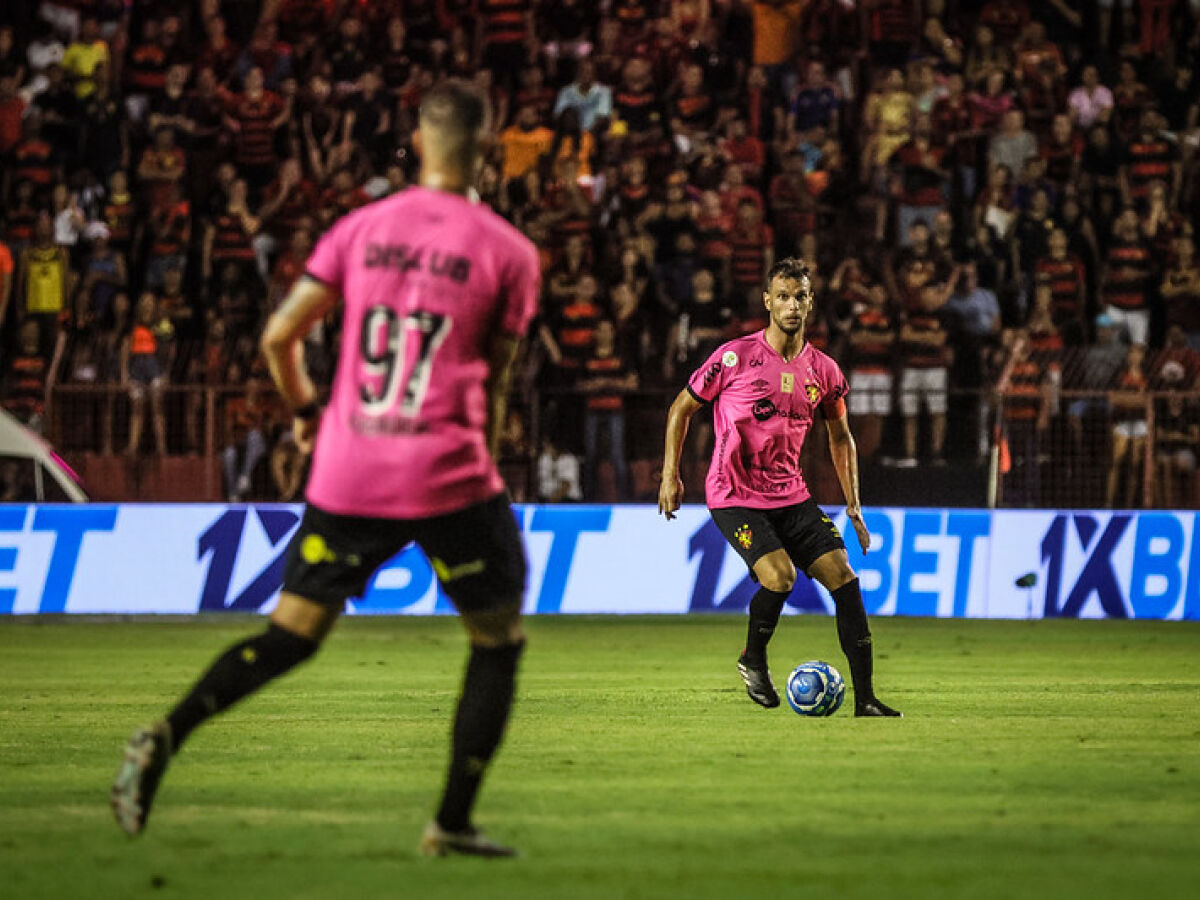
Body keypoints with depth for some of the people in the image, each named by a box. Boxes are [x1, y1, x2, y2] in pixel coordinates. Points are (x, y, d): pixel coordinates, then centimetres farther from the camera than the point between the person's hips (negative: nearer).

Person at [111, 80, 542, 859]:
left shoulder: (361, 230, 5)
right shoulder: (508, 252, -2)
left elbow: (279, 337, 5)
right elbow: (493, 384, 4)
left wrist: (306, 411, 24)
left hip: (347, 474, 3)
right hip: (448, 475, -3)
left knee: (292, 636, 13)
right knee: (499, 642, 14)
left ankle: (167, 736, -9)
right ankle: (453, 824, 9)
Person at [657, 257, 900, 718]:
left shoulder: (823, 371, 3)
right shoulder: (735, 357, -10)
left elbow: (841, 438, 17)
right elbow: (681, 409, 2)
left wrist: (853, 508, 12)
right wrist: (670, 473, -4)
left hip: (791, 496, 5)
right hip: (733, 497, -5)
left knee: (844, 577, -8)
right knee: (779, 576, -25)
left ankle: (864, 698, -3)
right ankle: (752, 661, 5)